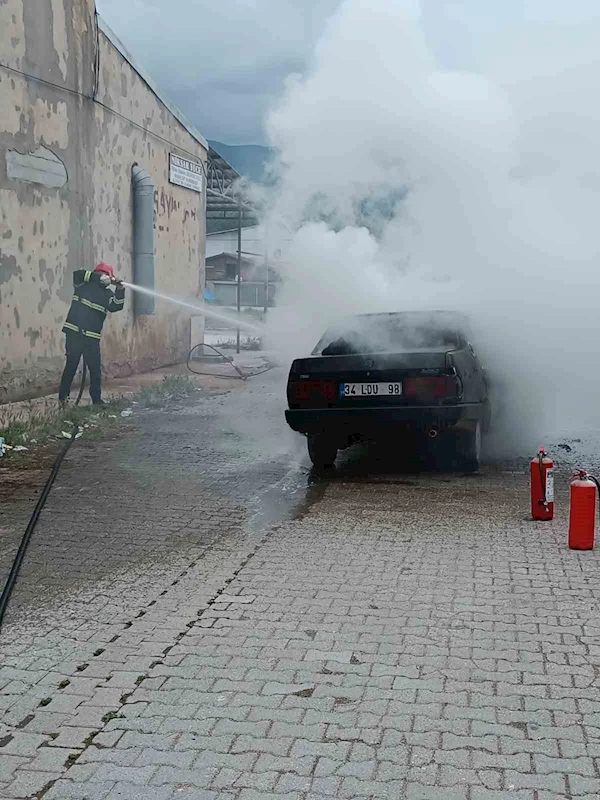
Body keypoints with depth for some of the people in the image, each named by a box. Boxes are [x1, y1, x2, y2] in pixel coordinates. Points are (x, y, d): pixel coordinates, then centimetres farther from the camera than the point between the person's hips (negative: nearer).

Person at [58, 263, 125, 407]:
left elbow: (117, 306, -3)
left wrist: (120, 289, -16)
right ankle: (63, 397, 7)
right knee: (71, 366, -2)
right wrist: (98, 277, -17)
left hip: (92, 337, 4)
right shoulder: (85, 284, 5)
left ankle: (97, 399, 13)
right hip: (74, 332, -4)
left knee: (95, 368, 3)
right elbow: (77, 274, -14)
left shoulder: (107, 294, 13)